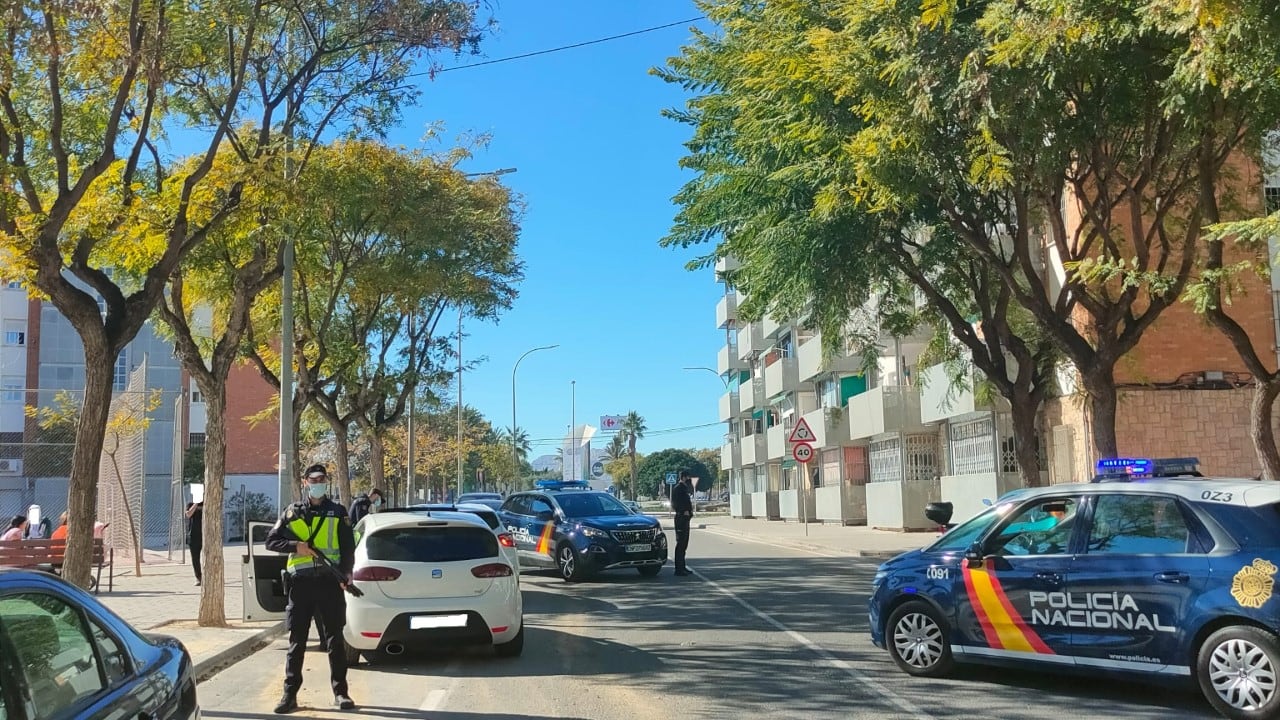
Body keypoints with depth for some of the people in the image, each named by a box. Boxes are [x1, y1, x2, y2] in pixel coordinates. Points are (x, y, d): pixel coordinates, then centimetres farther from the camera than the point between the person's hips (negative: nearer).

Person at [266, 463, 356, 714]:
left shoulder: (338, 512, 9)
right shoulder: (292, 512, 9)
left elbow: (348, 546, 7)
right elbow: (271, 540, 8)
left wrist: (346, 572, -9)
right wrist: (295, 546, -10)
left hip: (329, 581, 0)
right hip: (300, 581, 1)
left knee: (334, 639, 2)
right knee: (296, 641, 4)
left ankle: (340, 692, 9)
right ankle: (290, 694, 10)